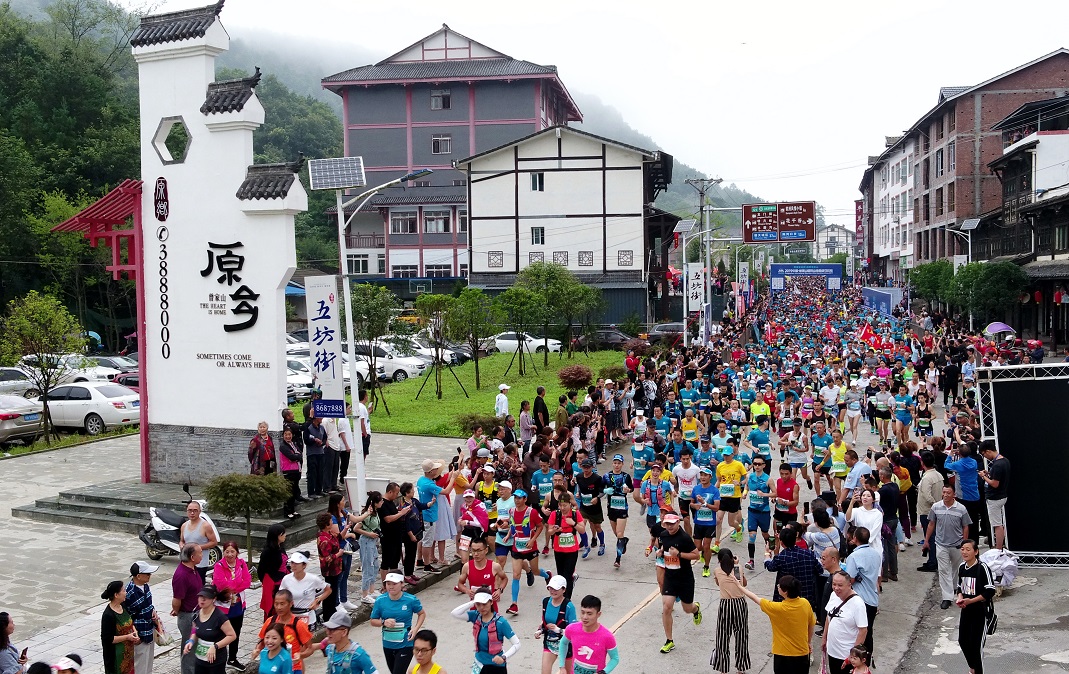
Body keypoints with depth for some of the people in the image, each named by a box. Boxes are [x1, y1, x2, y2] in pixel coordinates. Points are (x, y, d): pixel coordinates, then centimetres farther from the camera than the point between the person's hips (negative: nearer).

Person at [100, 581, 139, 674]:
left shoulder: (123, 607, 2)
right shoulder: (108, 615, -22)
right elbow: (107, 638, -22)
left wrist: (134, 631, -2)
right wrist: (127, 637, -21)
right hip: (116, 655, -8)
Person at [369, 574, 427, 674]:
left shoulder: (411, 600, -13)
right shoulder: (380, 600, -8)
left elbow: (422, 614, 4)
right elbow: (373, 621, 1)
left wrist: (416, 629, -11)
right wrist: (384, 622, -19)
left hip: (405, 644, -4)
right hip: (388, 644, 4)